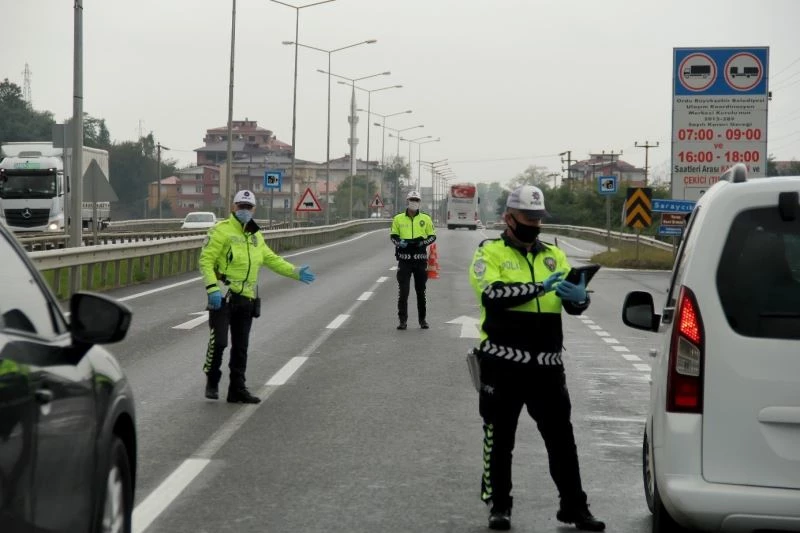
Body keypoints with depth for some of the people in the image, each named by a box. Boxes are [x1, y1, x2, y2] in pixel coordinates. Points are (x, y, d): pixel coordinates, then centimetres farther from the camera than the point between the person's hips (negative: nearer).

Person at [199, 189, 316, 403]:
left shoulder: (256, 236, 16)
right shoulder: (222, 230, -7)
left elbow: (272, 259, 22)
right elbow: (206, 260, -12)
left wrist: (295, 272, 11)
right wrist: (212, 288, -22)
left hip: (246, 298, 7)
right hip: (223, 296, -7)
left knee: (240, 347, 10)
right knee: (218, 341, -10)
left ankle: (237, 390, 17)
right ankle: (212, 383, 10)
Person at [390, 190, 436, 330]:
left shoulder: (425, 219, 6)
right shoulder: (398, 219, 6)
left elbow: (432, 236, 8)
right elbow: (393, 236, 10)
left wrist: (422, 242, -11)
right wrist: (399, 242, -11)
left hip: (420, 259, 1)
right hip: (404, 259, -1)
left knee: (421, 291, 10)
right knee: (403, 291, -5)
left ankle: (423, 319, 20)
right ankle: (403, 320, -1)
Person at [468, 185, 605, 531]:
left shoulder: (554, 255, 14)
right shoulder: (490, 253, 0)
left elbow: (574, 305, 5)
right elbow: (490, 295, -18)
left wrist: (579, 296, -19)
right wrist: (538, 287, -26)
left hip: (547, 363, 4)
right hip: (503, 362, -3)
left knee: (561, 437, 6)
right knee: (499, 438, 7)